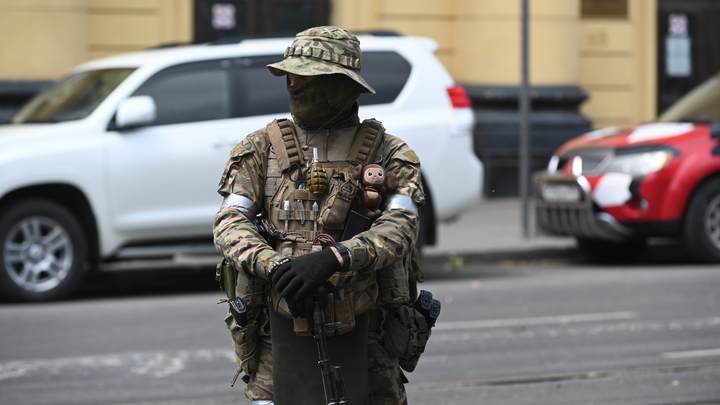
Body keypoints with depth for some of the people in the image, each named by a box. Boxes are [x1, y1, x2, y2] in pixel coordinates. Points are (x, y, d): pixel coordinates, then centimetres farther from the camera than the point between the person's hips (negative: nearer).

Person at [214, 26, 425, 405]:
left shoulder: (386, 153, 2)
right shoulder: (261, 148, 7)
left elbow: (400, 228, -13)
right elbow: (229, 223, -3)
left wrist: (332, 259, -30)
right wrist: (275, 267, -23)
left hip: (363, 330, 0)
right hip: (284, 328, 0)